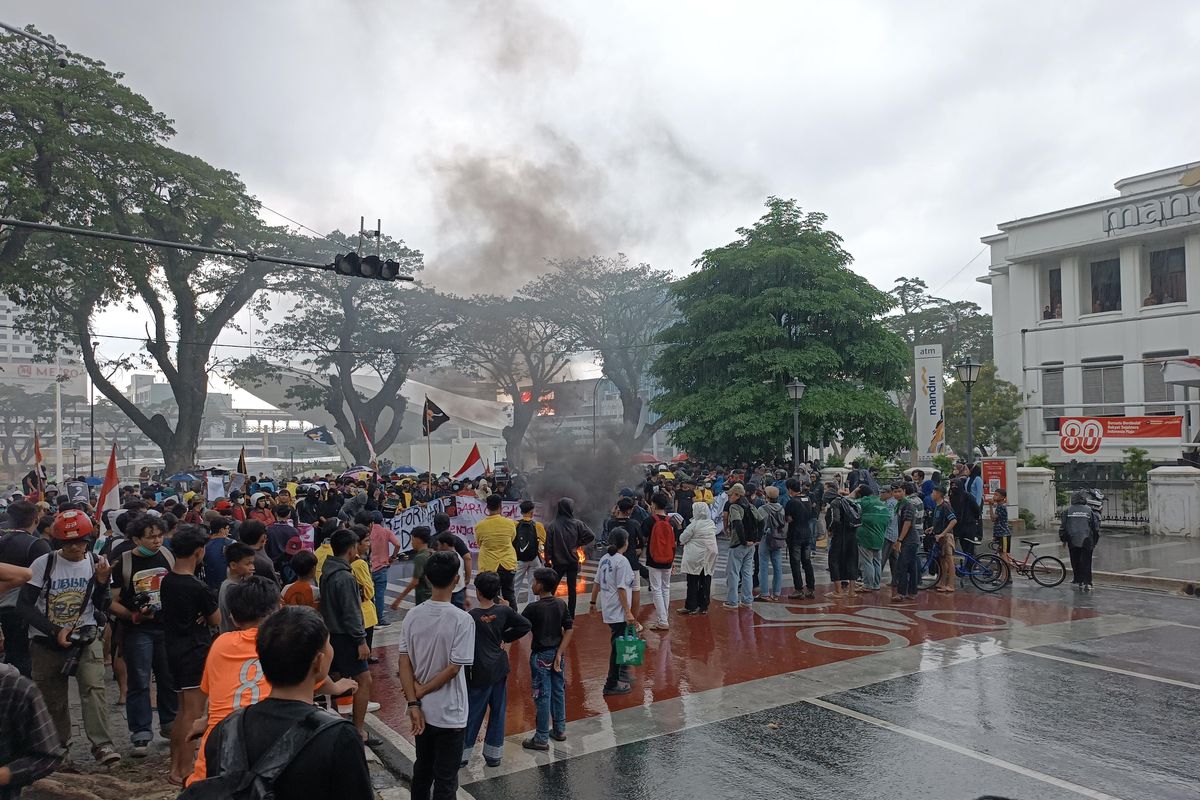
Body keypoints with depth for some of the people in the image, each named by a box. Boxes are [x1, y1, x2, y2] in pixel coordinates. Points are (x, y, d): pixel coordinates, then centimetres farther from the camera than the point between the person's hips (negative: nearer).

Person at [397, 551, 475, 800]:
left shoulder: (413, 615, -5)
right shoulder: (462, 619, -20)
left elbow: (404, 663, -5)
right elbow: (453, 668, -19)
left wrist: (413, 703, -5)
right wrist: (420, 692, -8)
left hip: (422, 710, 5)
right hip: (450, 714, -5)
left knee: (422, 770, 23)